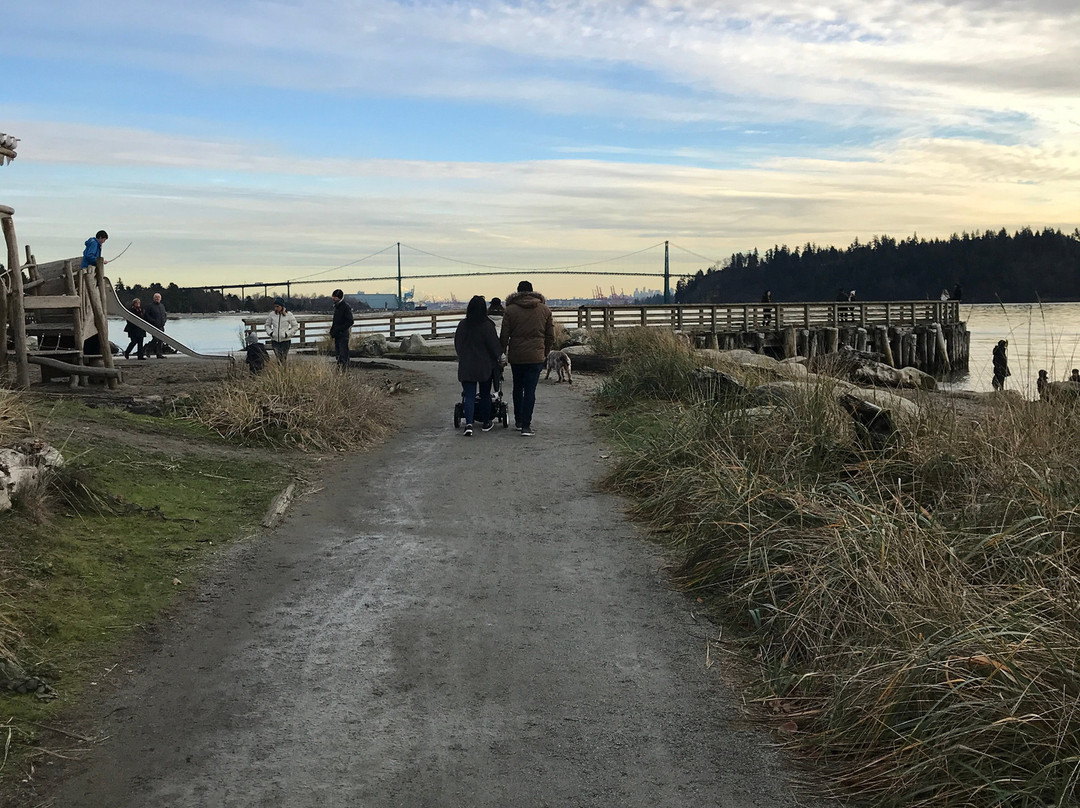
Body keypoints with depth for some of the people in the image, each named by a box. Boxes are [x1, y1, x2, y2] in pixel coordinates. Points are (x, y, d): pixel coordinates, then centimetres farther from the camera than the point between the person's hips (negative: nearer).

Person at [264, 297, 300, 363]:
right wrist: (270, 332, 0)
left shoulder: (289, 315, -2)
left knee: (284, 358, -2)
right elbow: (267, 325, 18)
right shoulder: (272, 314, 4)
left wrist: (288, 334, -7)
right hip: (275, 340, 2)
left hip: (285, 340, -2)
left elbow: (295, 326, 5)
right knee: (278, 358, -5)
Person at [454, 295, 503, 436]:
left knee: (469, 395, 2)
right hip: (485, 367, -2)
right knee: (485, 394, 14)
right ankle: (486, 423, 25)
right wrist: (501, 357, 11)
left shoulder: (462, 325, -1)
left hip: (466, 367, 2)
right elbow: (495, 345, -8)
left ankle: (468, 424, -15)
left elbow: (457, 344, 10)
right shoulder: (487, 326, -13)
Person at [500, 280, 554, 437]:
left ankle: (518, 421, 25)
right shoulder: (545, 310, 4)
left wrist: (503, 353, 10)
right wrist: (545, 353, 19)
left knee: (518, 388, 17)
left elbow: (504, 336, -2)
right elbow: (550, 336, 8)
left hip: (516, 356, 0)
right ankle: (526, 425, -8)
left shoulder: (510, 310, -3)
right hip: (536, 356, 0)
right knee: (530, 390, -2)